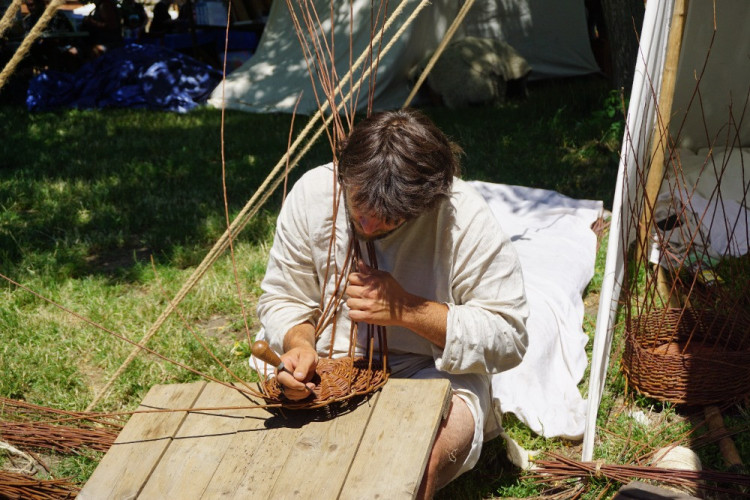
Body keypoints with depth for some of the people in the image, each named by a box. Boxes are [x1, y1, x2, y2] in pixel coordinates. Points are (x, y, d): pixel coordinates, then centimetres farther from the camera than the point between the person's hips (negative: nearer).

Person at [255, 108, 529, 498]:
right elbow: (281, 299, 3)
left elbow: (509, 336, -13)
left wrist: (407, 309, -24)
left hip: (434, 375, -2)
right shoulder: (312, 193, -8)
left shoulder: (464, 218, -17)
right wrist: (299, 344, -21)